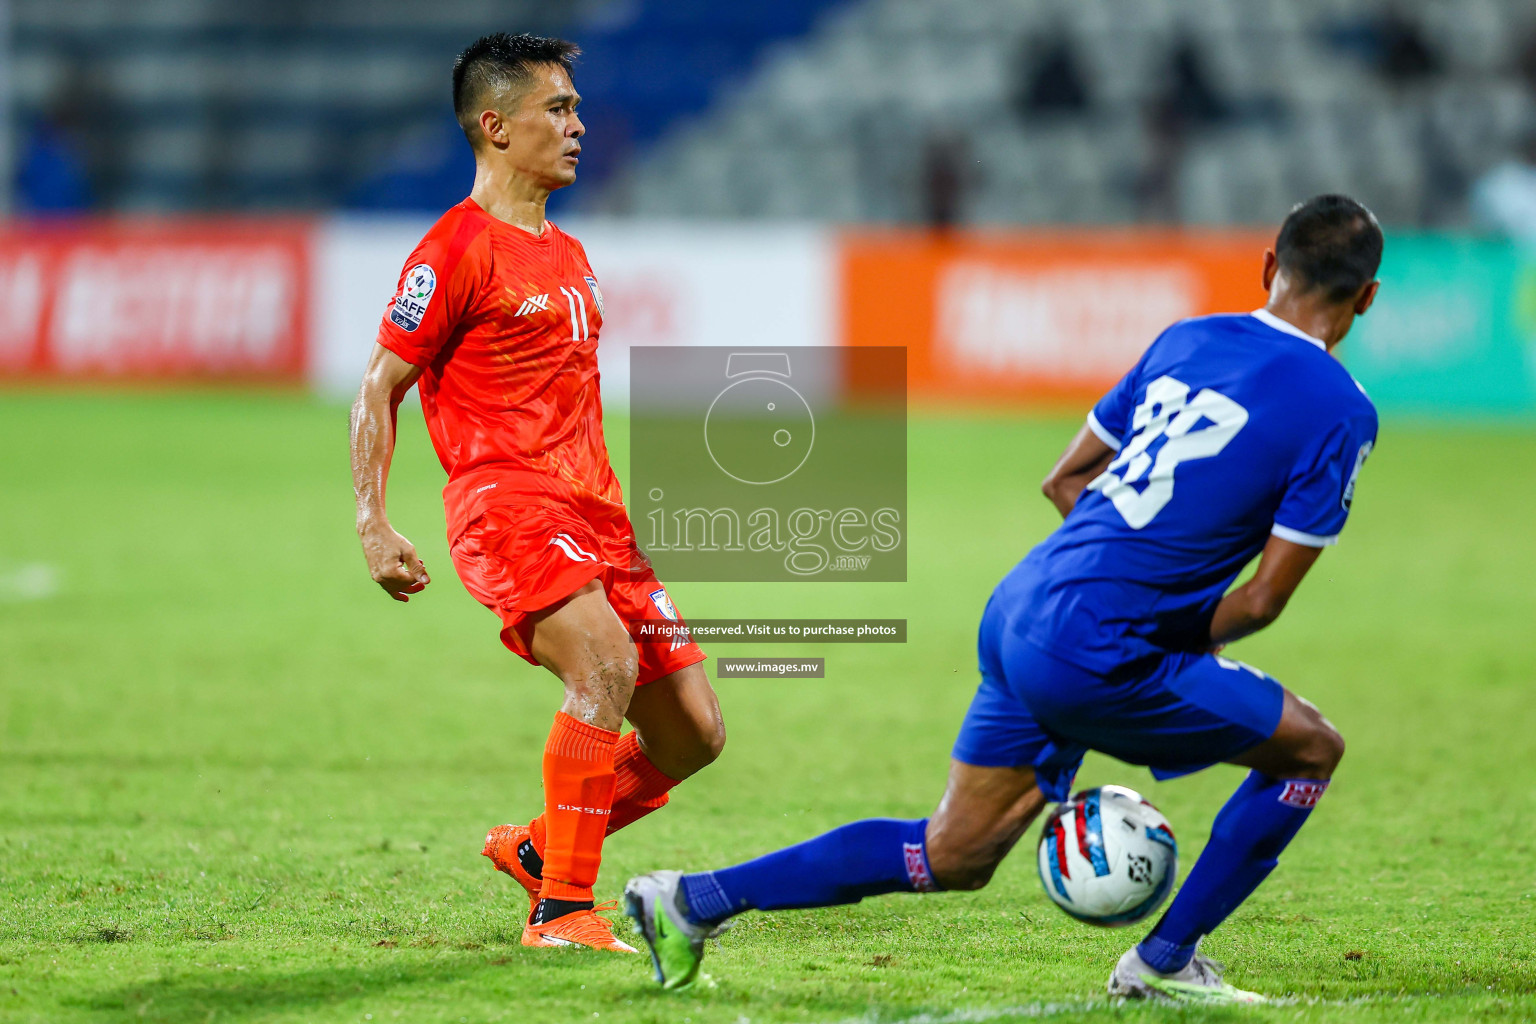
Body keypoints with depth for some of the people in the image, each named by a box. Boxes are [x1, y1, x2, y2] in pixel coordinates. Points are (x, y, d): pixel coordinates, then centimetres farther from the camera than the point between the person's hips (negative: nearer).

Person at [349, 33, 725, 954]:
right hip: (506, 500, -8)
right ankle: (562, 912, -26)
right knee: (607, 664, -31)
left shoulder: (568, 255, 22)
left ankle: (538, 847, 23)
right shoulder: (458, 250, -4)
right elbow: (380, 388, -3)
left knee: (695, 732, 2)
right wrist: (373, 523, -12)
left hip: (594, 513, 8)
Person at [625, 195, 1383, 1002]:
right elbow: (1264, 598, -8)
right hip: (1092, 654, -7)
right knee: (1311, 749, 7)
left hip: (1018, 610, 7)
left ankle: (696, 900, 17)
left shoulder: (1185, 340, 14)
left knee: (951, 858, 18)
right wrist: (1189, 639, 9)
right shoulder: (1339, 411, -7)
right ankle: (1164, 962, 12)